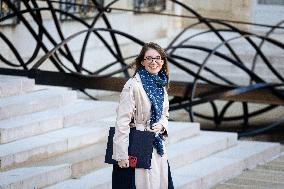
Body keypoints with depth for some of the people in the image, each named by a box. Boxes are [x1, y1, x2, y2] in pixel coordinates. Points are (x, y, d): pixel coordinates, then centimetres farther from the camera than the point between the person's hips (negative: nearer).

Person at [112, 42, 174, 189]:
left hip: (157, 148, 7)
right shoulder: (133, 86, -15)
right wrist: (122, 155, -19)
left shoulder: (161, 86, 9)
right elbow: (122, 122, -17)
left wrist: (161, 125, -3)